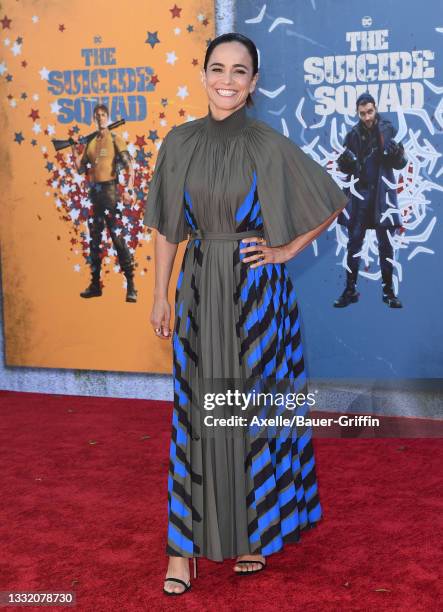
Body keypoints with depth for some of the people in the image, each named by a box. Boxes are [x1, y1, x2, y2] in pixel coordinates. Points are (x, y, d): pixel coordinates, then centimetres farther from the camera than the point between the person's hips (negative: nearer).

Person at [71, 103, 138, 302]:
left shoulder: (115, 139, -1)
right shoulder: (90, 142, 15)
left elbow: (130, 167, -7)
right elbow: (80, 169, 17)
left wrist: (129, 189, -20)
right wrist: (75, 152, 1)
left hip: (110, 191, -6)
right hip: (94, 192, 6)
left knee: (118, 238, -11)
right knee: (94, 240, 10)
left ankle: (131, 286, -11)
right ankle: (95, 284, 18)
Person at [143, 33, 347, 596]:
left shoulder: (269, 146, -5)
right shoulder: (179, 143, 2)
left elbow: (331, 203, 3)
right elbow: (167, 226, 7)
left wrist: (287, 250, -3)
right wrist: (161, 295, 5)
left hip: (257, 291, -2)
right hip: (200, 290, 2)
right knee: (196, 410, 5)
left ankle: (257, 533, 23)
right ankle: (185, 544, 14)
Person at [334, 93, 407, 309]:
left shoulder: (388, 129, -1)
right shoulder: (353, 134, 4)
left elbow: (400, 164, -1)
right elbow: (345, 168, 8)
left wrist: (397, 153, -23)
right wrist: (345, 160, -15)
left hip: (382, 194, -2)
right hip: (359, 194, 2)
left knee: (386, 244, 2)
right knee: (354, 242, 3)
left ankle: (388, 290, 10)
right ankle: (350, 290, 9)